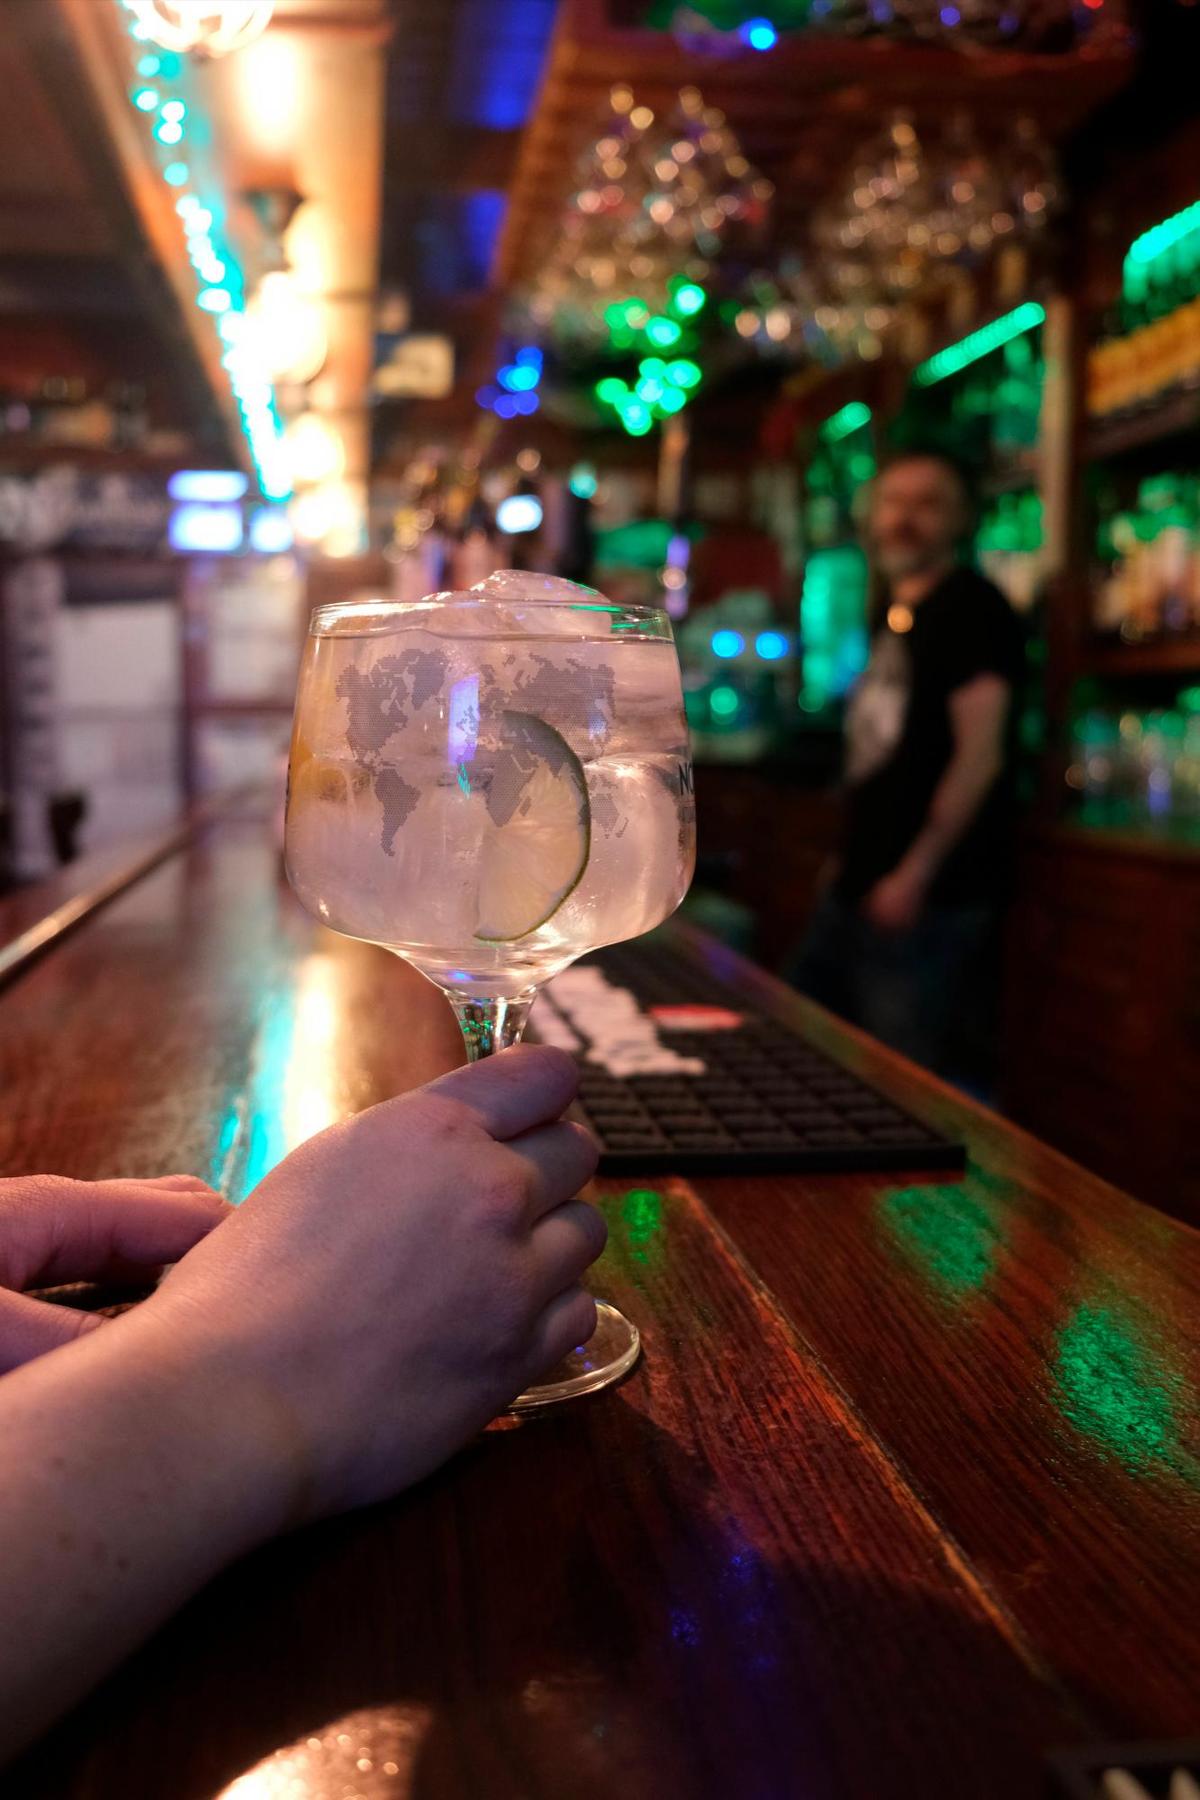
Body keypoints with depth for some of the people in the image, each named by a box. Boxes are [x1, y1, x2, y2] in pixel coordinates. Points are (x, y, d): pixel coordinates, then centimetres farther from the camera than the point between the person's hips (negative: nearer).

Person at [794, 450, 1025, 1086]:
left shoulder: (972, 608, -10)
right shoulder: (895, 614, 17)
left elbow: (980, 755, -19)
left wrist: (914, 874, -21)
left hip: (926, 906, -10)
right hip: (855, 892, 10)